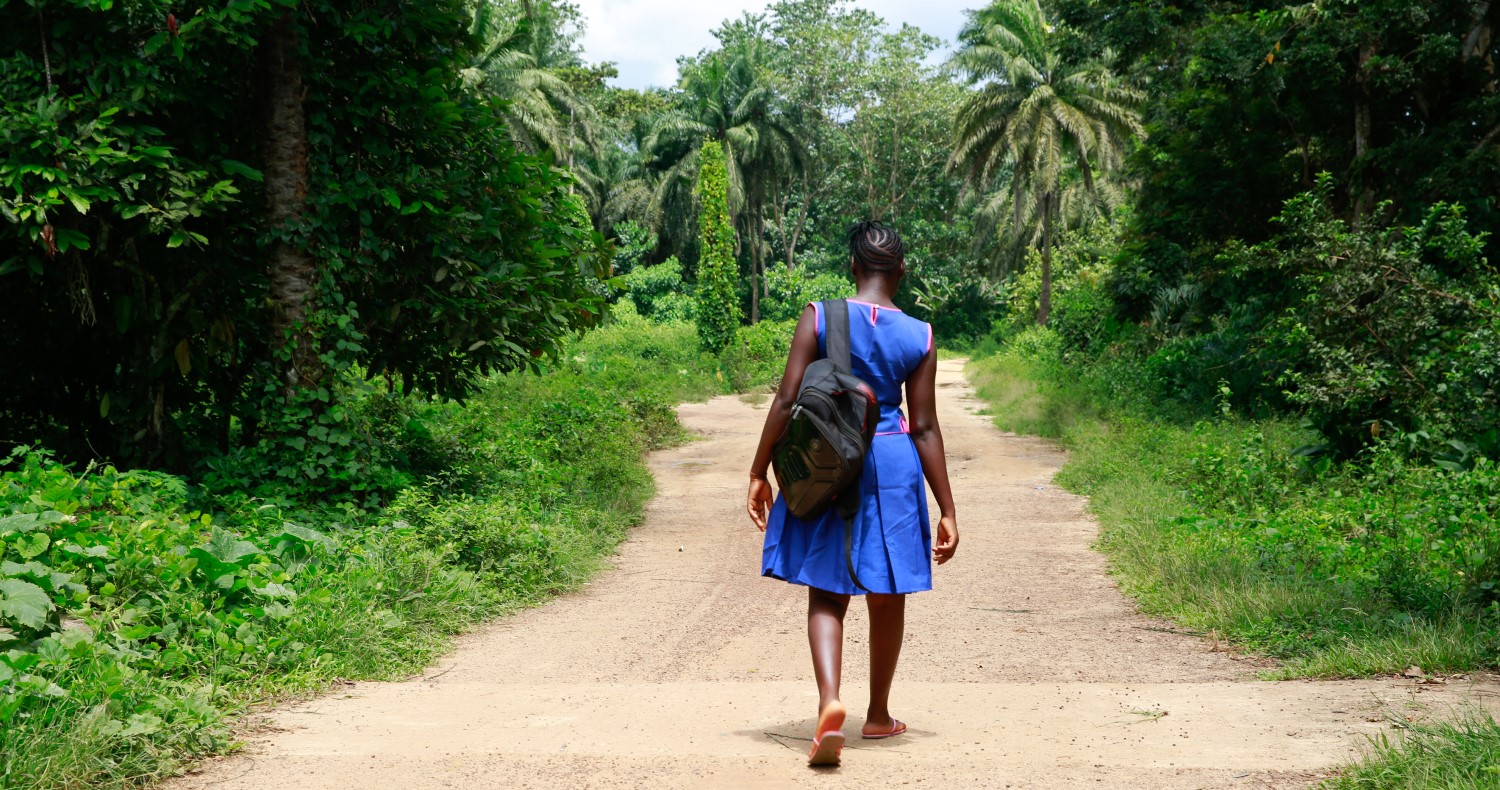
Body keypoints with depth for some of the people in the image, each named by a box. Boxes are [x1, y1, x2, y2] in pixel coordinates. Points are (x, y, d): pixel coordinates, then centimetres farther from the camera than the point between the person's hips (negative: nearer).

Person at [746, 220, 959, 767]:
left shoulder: (819, 318, -6)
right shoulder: (919, 337, -2)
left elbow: (786, 401, -8)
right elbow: (925, 428, -2)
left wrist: (759, 473, 1)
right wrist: (946, 510, 4)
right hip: (891, 467, 1)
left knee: (826, 594, 5)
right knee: (886, 596, 15)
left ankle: (830, 701, -19)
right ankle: (878, 715, 28)